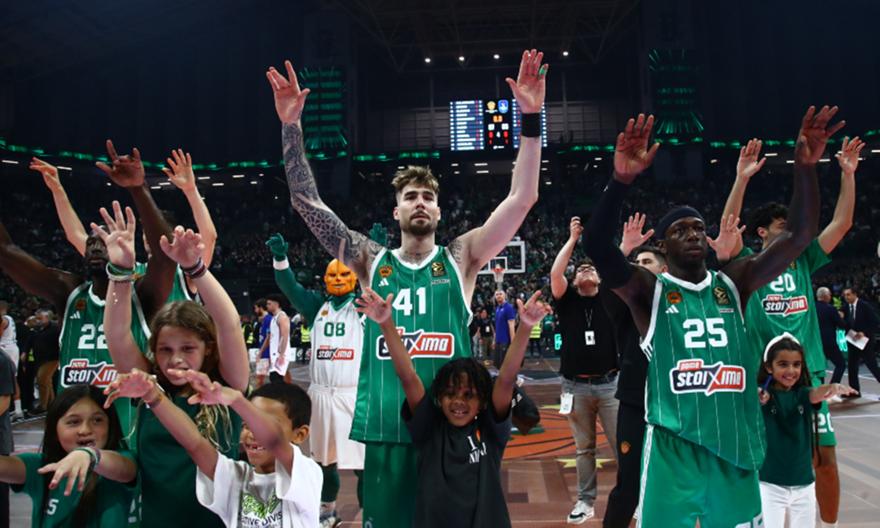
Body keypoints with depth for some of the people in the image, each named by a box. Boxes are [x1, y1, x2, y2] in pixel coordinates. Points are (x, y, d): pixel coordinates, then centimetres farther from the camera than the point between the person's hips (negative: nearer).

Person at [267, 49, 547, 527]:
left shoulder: (461, 258, 3)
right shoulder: (371, 262, 5)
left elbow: (522, 198, -5)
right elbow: (307, 203, 1)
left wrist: (531, 118, -12)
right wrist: (291, 125, -6)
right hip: (384, 430, 1)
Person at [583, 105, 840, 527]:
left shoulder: (733, 283, 8)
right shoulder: (648, 291, -4)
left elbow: (799, 236, 3)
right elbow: (596, 245, -20)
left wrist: (805, 167, -10)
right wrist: (622, 179, -33)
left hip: (735, 446, 4)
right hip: (673, 448, -4)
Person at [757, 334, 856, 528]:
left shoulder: (802, 394, -1)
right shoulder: (762, 394, -9)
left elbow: (816, 394, -22)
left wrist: (834, 388, -44)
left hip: (804, 485, 4)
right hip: (769, 485, -4)